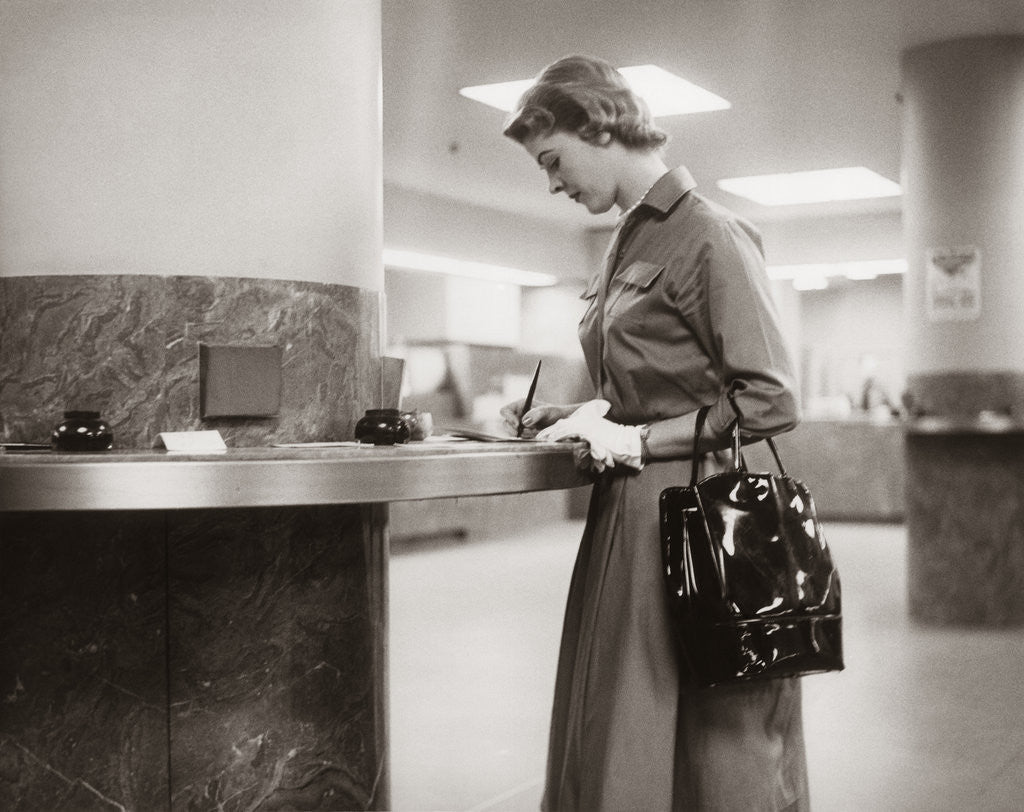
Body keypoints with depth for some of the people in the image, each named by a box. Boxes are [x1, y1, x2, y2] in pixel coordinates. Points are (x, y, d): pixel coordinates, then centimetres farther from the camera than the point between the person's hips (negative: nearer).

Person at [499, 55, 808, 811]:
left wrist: (635, 441, -14)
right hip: (629, 514, 8)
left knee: (714, 747, 3)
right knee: (615, 739, 13)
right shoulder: (630, 240, 14)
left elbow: (770, 401, -15)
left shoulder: (709, 234, -12)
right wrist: (580, 415, 7)